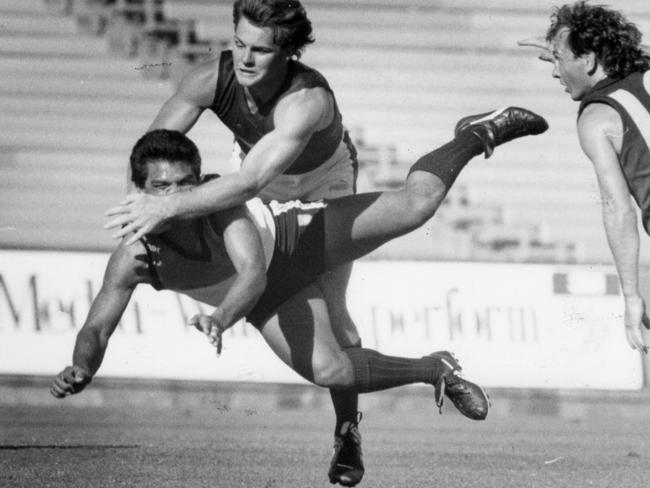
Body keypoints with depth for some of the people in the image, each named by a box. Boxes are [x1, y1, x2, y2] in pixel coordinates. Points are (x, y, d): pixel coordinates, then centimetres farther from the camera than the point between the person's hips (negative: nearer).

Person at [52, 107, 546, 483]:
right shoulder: (133, 256, -31)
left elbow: (253, 272, -51)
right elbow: (96, 330, -26)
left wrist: (222, 318, -71)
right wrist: (81, 369, -49)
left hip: (300, 236, -3)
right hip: (271, 301, 3)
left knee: (417, 203, -7)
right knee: (330, 372, -14)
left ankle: (478, 134, 28)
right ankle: (436, 371, 15)